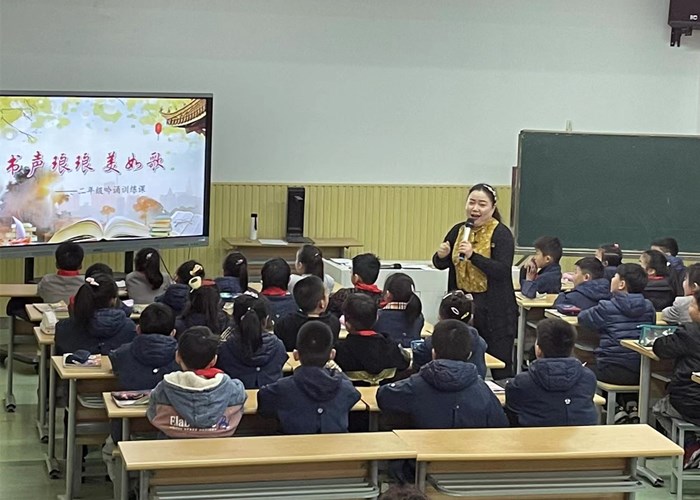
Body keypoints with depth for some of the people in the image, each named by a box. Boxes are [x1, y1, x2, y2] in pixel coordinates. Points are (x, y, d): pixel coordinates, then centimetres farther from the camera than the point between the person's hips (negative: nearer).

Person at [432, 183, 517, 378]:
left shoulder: (501, 234, -8)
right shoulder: (458, 230, 9)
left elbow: (502, 270, -18)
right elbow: (440, 265, 16)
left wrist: (473, 255, -29)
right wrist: (441, 256, -8)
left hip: (494, 310, -5)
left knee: (500, 366, -1)